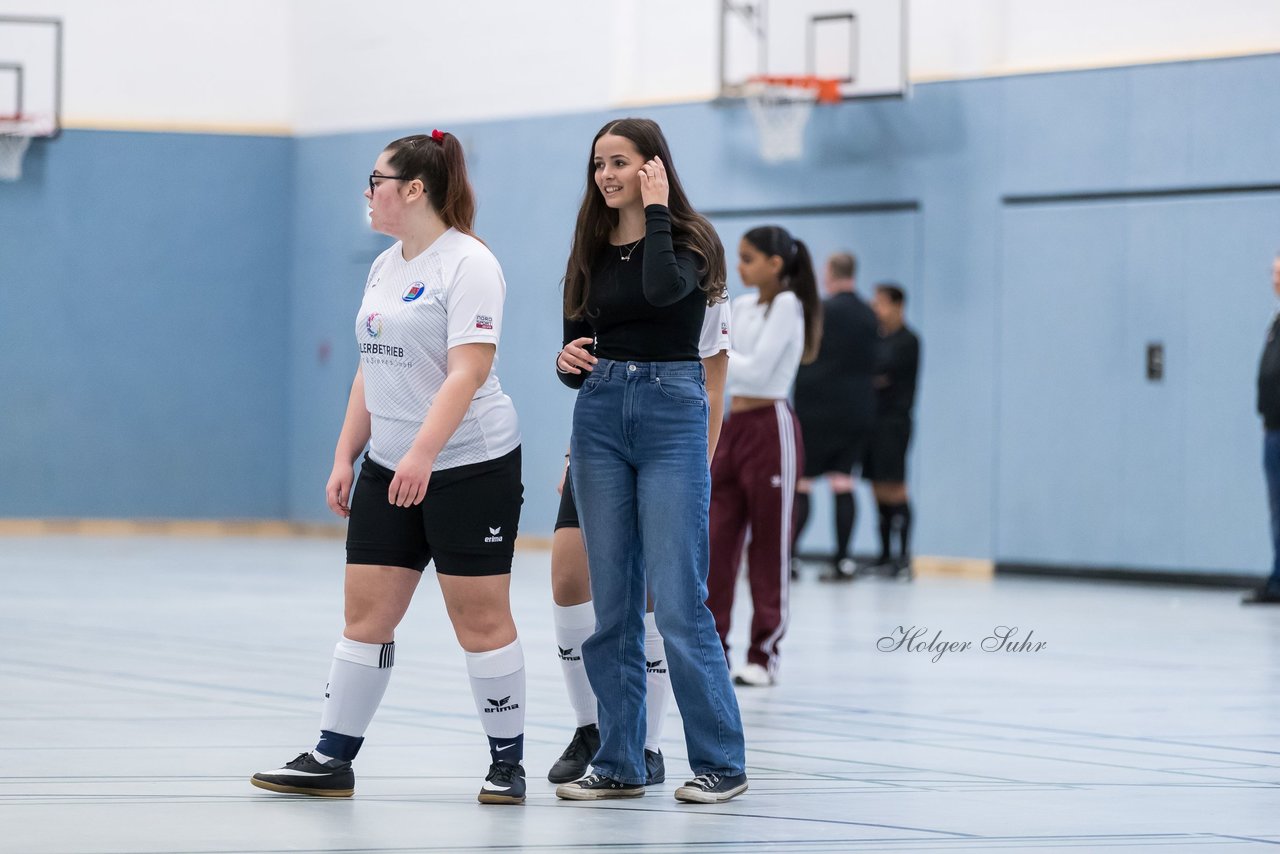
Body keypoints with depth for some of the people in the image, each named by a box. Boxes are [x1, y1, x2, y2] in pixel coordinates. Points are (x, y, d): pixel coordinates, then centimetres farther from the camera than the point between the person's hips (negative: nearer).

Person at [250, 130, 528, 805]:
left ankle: (507, 762, 8)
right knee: (365, 614, 5)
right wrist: (344, 457, 15)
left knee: (480, 619, -3)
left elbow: (468, 370, -21)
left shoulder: (467, 263, -12)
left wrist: (422, 454, -30)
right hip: (389, 468, 8)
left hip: (472, 465, -8)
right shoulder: (385, 267, 15)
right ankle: (332, 760, 8)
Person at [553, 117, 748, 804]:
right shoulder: (591, 249, 12)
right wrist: (566, 362, -8)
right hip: (600, 415, 5)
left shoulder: (687, 239, -2)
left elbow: (663, 289, -24)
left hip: (672, 415, -5)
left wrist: (655, 211, -14)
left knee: (677, 600, -9)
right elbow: (577, 344, 15)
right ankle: (619, 764, 11)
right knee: (610, 603, 5)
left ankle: (722, 763, -2)